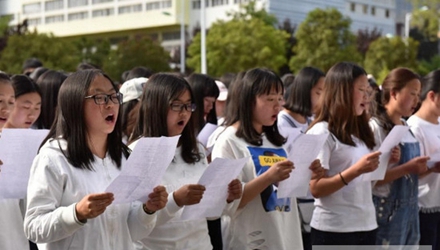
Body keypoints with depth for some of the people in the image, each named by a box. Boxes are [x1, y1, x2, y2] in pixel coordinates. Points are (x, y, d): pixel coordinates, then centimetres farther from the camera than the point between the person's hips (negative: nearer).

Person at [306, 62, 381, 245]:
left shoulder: (359, 132, 13)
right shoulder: (322, 132, -9)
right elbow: (316, 188, -16)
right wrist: (356, 170, -25)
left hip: (366, 226, 8)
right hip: (333, 230, -7)